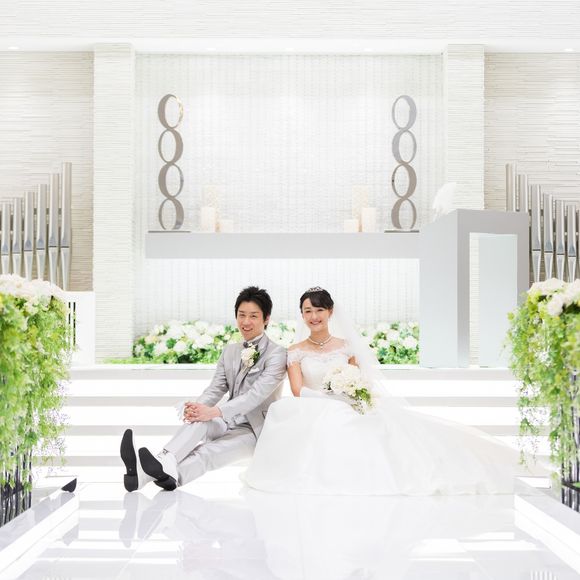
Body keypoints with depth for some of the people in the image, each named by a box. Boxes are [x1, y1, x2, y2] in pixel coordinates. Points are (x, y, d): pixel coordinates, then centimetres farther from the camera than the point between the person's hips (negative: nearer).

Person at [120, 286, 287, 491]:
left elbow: (257, 394, -23)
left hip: (255, 430, -5)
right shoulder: (229, 352, 14)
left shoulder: (277, 353, -9)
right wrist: (196, 407, -21)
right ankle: (164, 462, -56)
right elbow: (215, 389, 4)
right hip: (228, 422, 5)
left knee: (207, 453, -34)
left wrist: (214, 412, -36)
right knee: (197, 419, -30)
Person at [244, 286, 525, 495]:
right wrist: (335, 398, -20)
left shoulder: (347, 347, 13)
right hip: (315, 417, -2)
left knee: (386, 423, -26)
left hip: (348, 412, 2)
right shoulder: (295, 352, 6)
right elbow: (298, 391, -6)